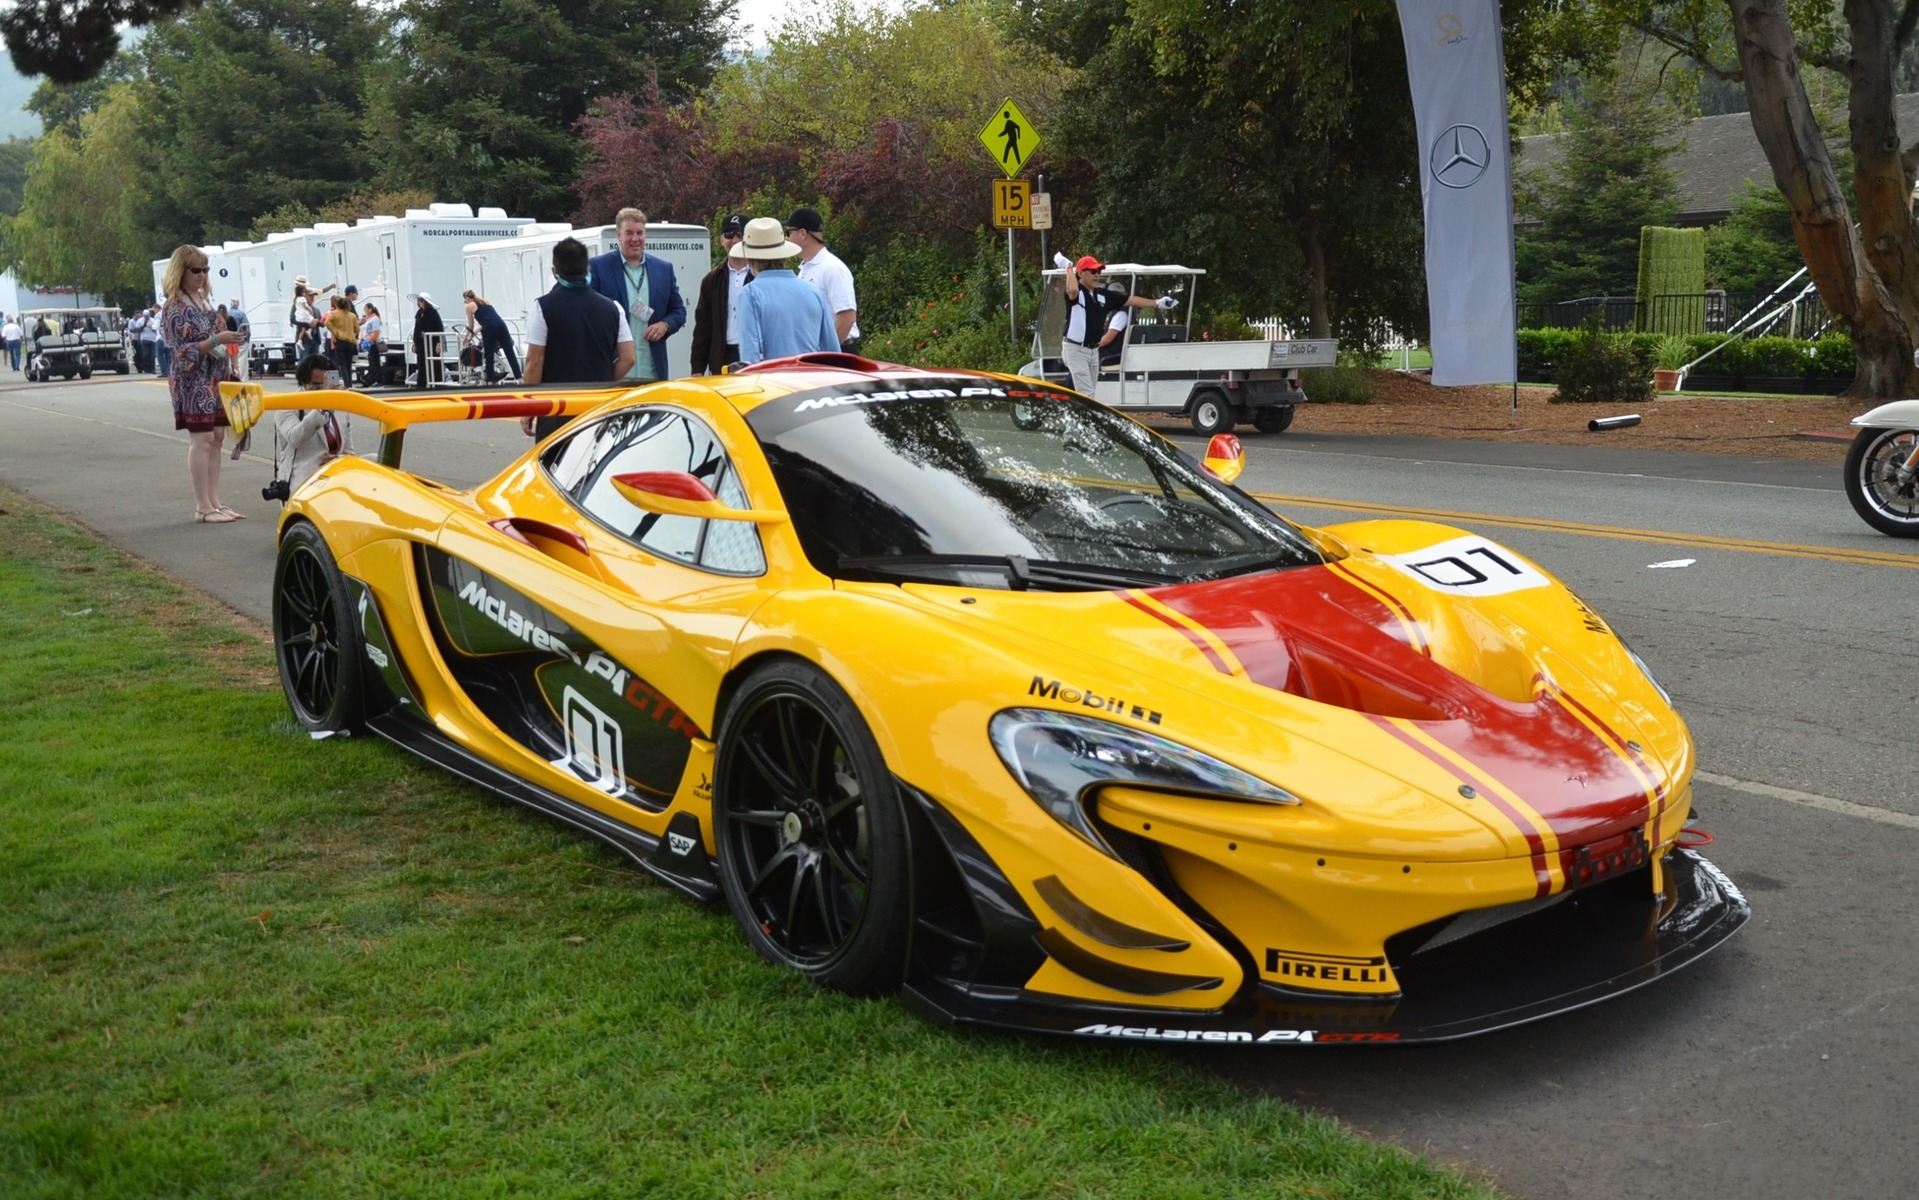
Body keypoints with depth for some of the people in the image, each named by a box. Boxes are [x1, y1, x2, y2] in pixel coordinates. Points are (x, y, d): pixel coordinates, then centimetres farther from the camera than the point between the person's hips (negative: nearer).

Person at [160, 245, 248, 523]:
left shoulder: (204, 297, 13)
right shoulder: (175, 307, -12)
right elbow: (183, 351, -16)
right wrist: (216, 340, -24)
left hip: (214, 379, 8)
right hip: (192, 381, -8)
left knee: (215, 438, 8)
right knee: (202, 439, -8)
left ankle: (214, 502, 12)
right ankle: (203, 507, -6)